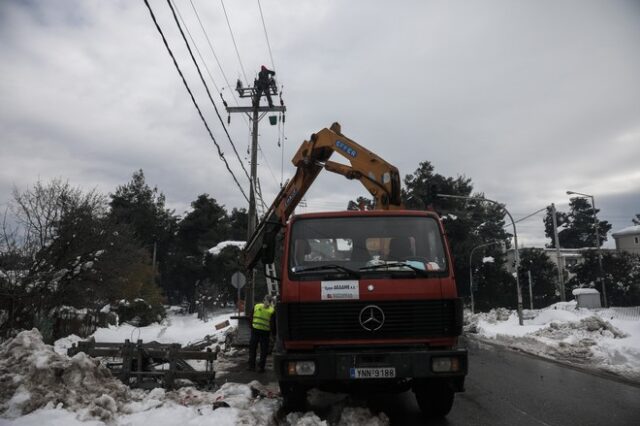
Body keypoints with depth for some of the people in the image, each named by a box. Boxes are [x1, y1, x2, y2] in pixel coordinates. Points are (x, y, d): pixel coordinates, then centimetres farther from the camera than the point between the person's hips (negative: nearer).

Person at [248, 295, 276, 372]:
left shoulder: (256, 306, 1)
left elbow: (251, 319, 5)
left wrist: (251, 327, 11)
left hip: (255, 330, 1)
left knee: (252, 348, 11)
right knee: (264, 350, 8)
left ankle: (251, 366, 16)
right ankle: (261, 367, 11)